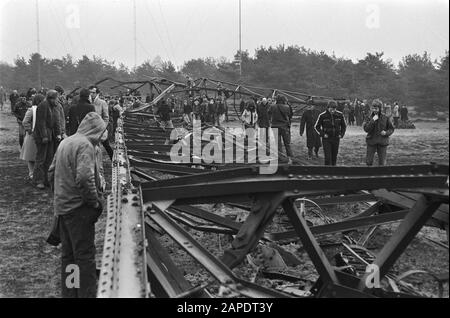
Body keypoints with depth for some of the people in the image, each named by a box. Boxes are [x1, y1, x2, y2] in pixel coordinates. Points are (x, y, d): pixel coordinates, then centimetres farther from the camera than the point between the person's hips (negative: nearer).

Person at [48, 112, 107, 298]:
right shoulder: (86, 145, -16)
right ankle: (87, 294, 4)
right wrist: (95, 202, -16)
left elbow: (52, 172, 18)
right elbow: (84, 178, -27)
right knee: (85, 255, -1)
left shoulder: (65, 142, 12)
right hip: (79, 208, -9)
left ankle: (68, 293, 26)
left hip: (61, 206, 9)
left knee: (68, 254, 17)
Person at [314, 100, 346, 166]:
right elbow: (316, 127, 2)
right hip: (326, 139, -3)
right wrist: (322, 134, -10)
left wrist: (341, 134, 0)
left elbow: (344, 126, 13)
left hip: (336, 139, 3)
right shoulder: (322, 116, -10)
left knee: (334, 157, 11)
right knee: (328, 157, -10)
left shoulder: (340, 115, -3)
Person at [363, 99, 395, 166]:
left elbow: (391, 129, 7)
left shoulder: (385, 118, 0)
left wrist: (386, 133, -12)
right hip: (371, 141, 0)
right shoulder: (370, 118, -1)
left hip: (382, 142, 0)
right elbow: (366, 129, -13)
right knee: (368, 161, 1)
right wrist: (373, 120, -20)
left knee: (382, 162, 6)